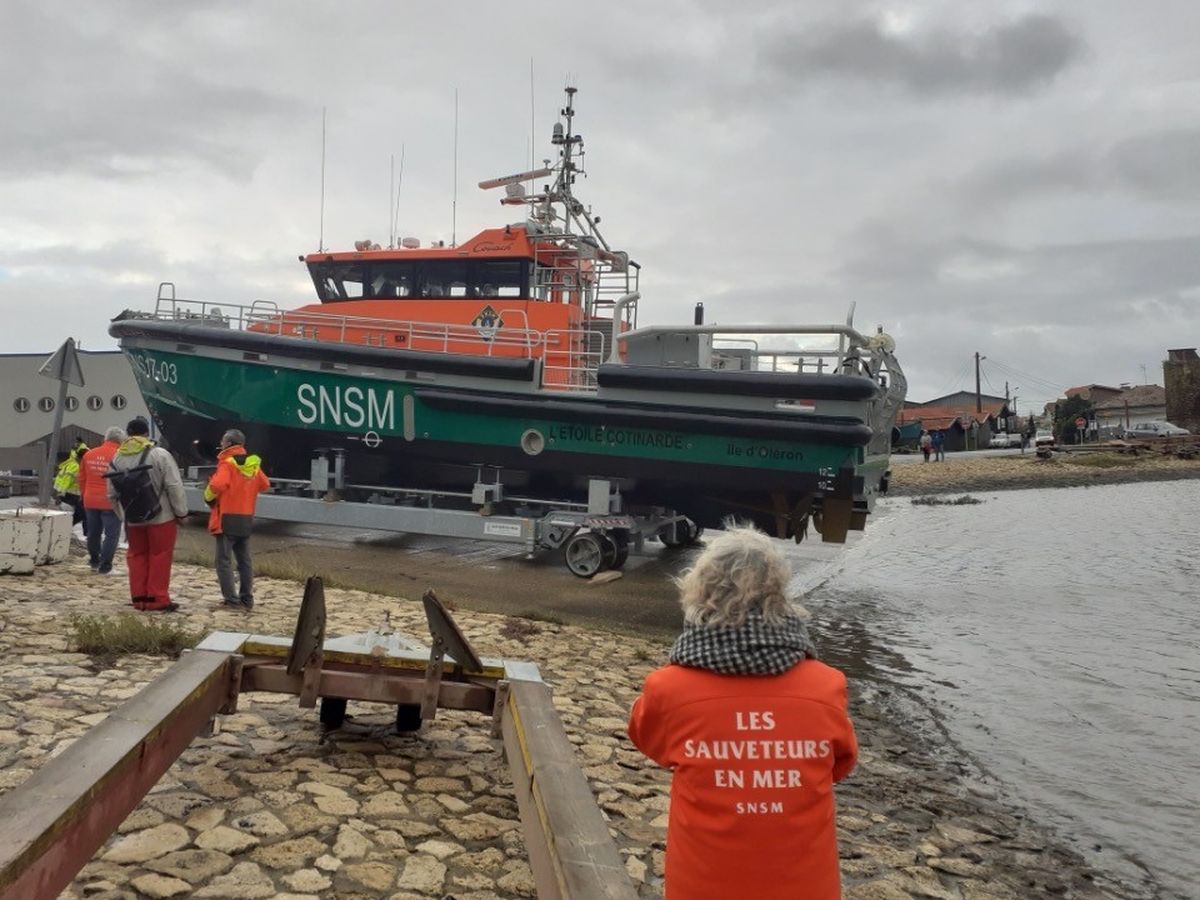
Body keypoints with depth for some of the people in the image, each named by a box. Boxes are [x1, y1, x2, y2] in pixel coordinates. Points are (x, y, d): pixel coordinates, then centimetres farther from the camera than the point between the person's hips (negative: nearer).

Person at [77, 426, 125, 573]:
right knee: (111, 534, 2)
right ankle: (105, 566, 1)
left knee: (93, 532, 19)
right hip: (110, 502, -6)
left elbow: (81, 478, 14)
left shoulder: (89, 454, 6)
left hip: (90, 501, 6)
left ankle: (94, 561, 32)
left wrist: (84, 495, 25)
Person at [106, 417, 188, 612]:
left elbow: (112, 495, 10)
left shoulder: (116, 458, 4)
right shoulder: (159, 455, -14)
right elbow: (174, 487, -15)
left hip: (132, 519, 5)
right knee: (159, 556, 2)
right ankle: (157, 599, 1)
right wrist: (181, 512, -5)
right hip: (161, 516, -5)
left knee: (137, 556, 15)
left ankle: (139, 597, 15)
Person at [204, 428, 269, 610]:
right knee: (244, 560, 13)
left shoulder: (227, 463, -13)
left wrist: (208, 497, -7)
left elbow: (217, 485, -25)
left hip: (227, 518, -6)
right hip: (246, 518, 6)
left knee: (224, 560, 0)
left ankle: (232, 599, -4)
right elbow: (264, 485, 14)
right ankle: (247, 599, 14)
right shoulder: (253, 464, 7)